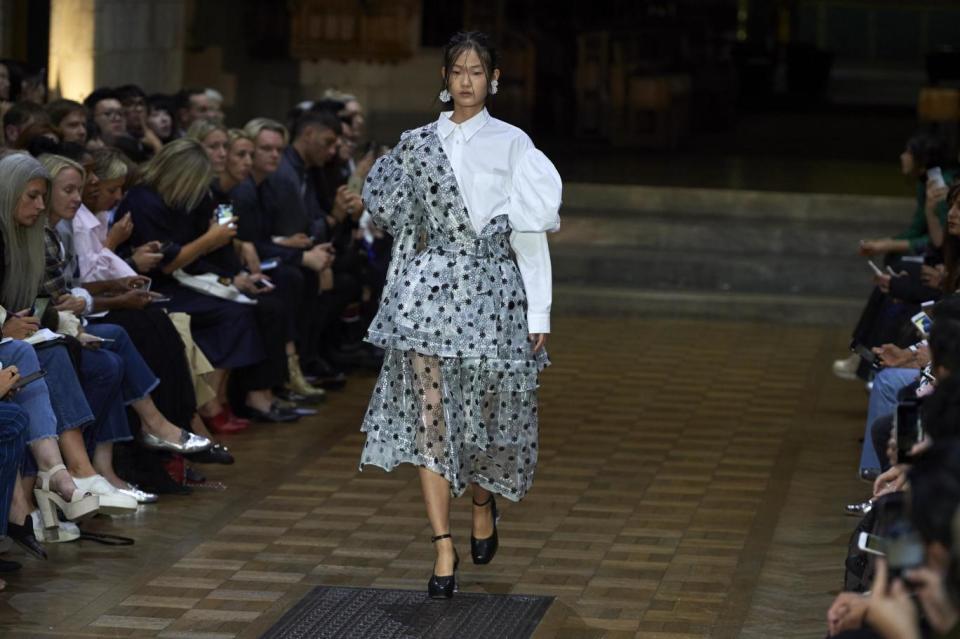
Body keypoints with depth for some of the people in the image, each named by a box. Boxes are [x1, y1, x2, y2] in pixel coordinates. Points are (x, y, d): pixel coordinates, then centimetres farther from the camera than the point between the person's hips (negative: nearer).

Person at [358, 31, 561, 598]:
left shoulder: (512, 144, 1)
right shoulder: (418, 143, 8)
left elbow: (531, 236, -1)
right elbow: (397, 214, 18)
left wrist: (539, 313, -4)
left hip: (493, 293, -2)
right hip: (431, 291, 2)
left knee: (485, 414, 7)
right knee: (430, 419, -6)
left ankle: (484, 505, 38)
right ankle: (445, 550, -4)